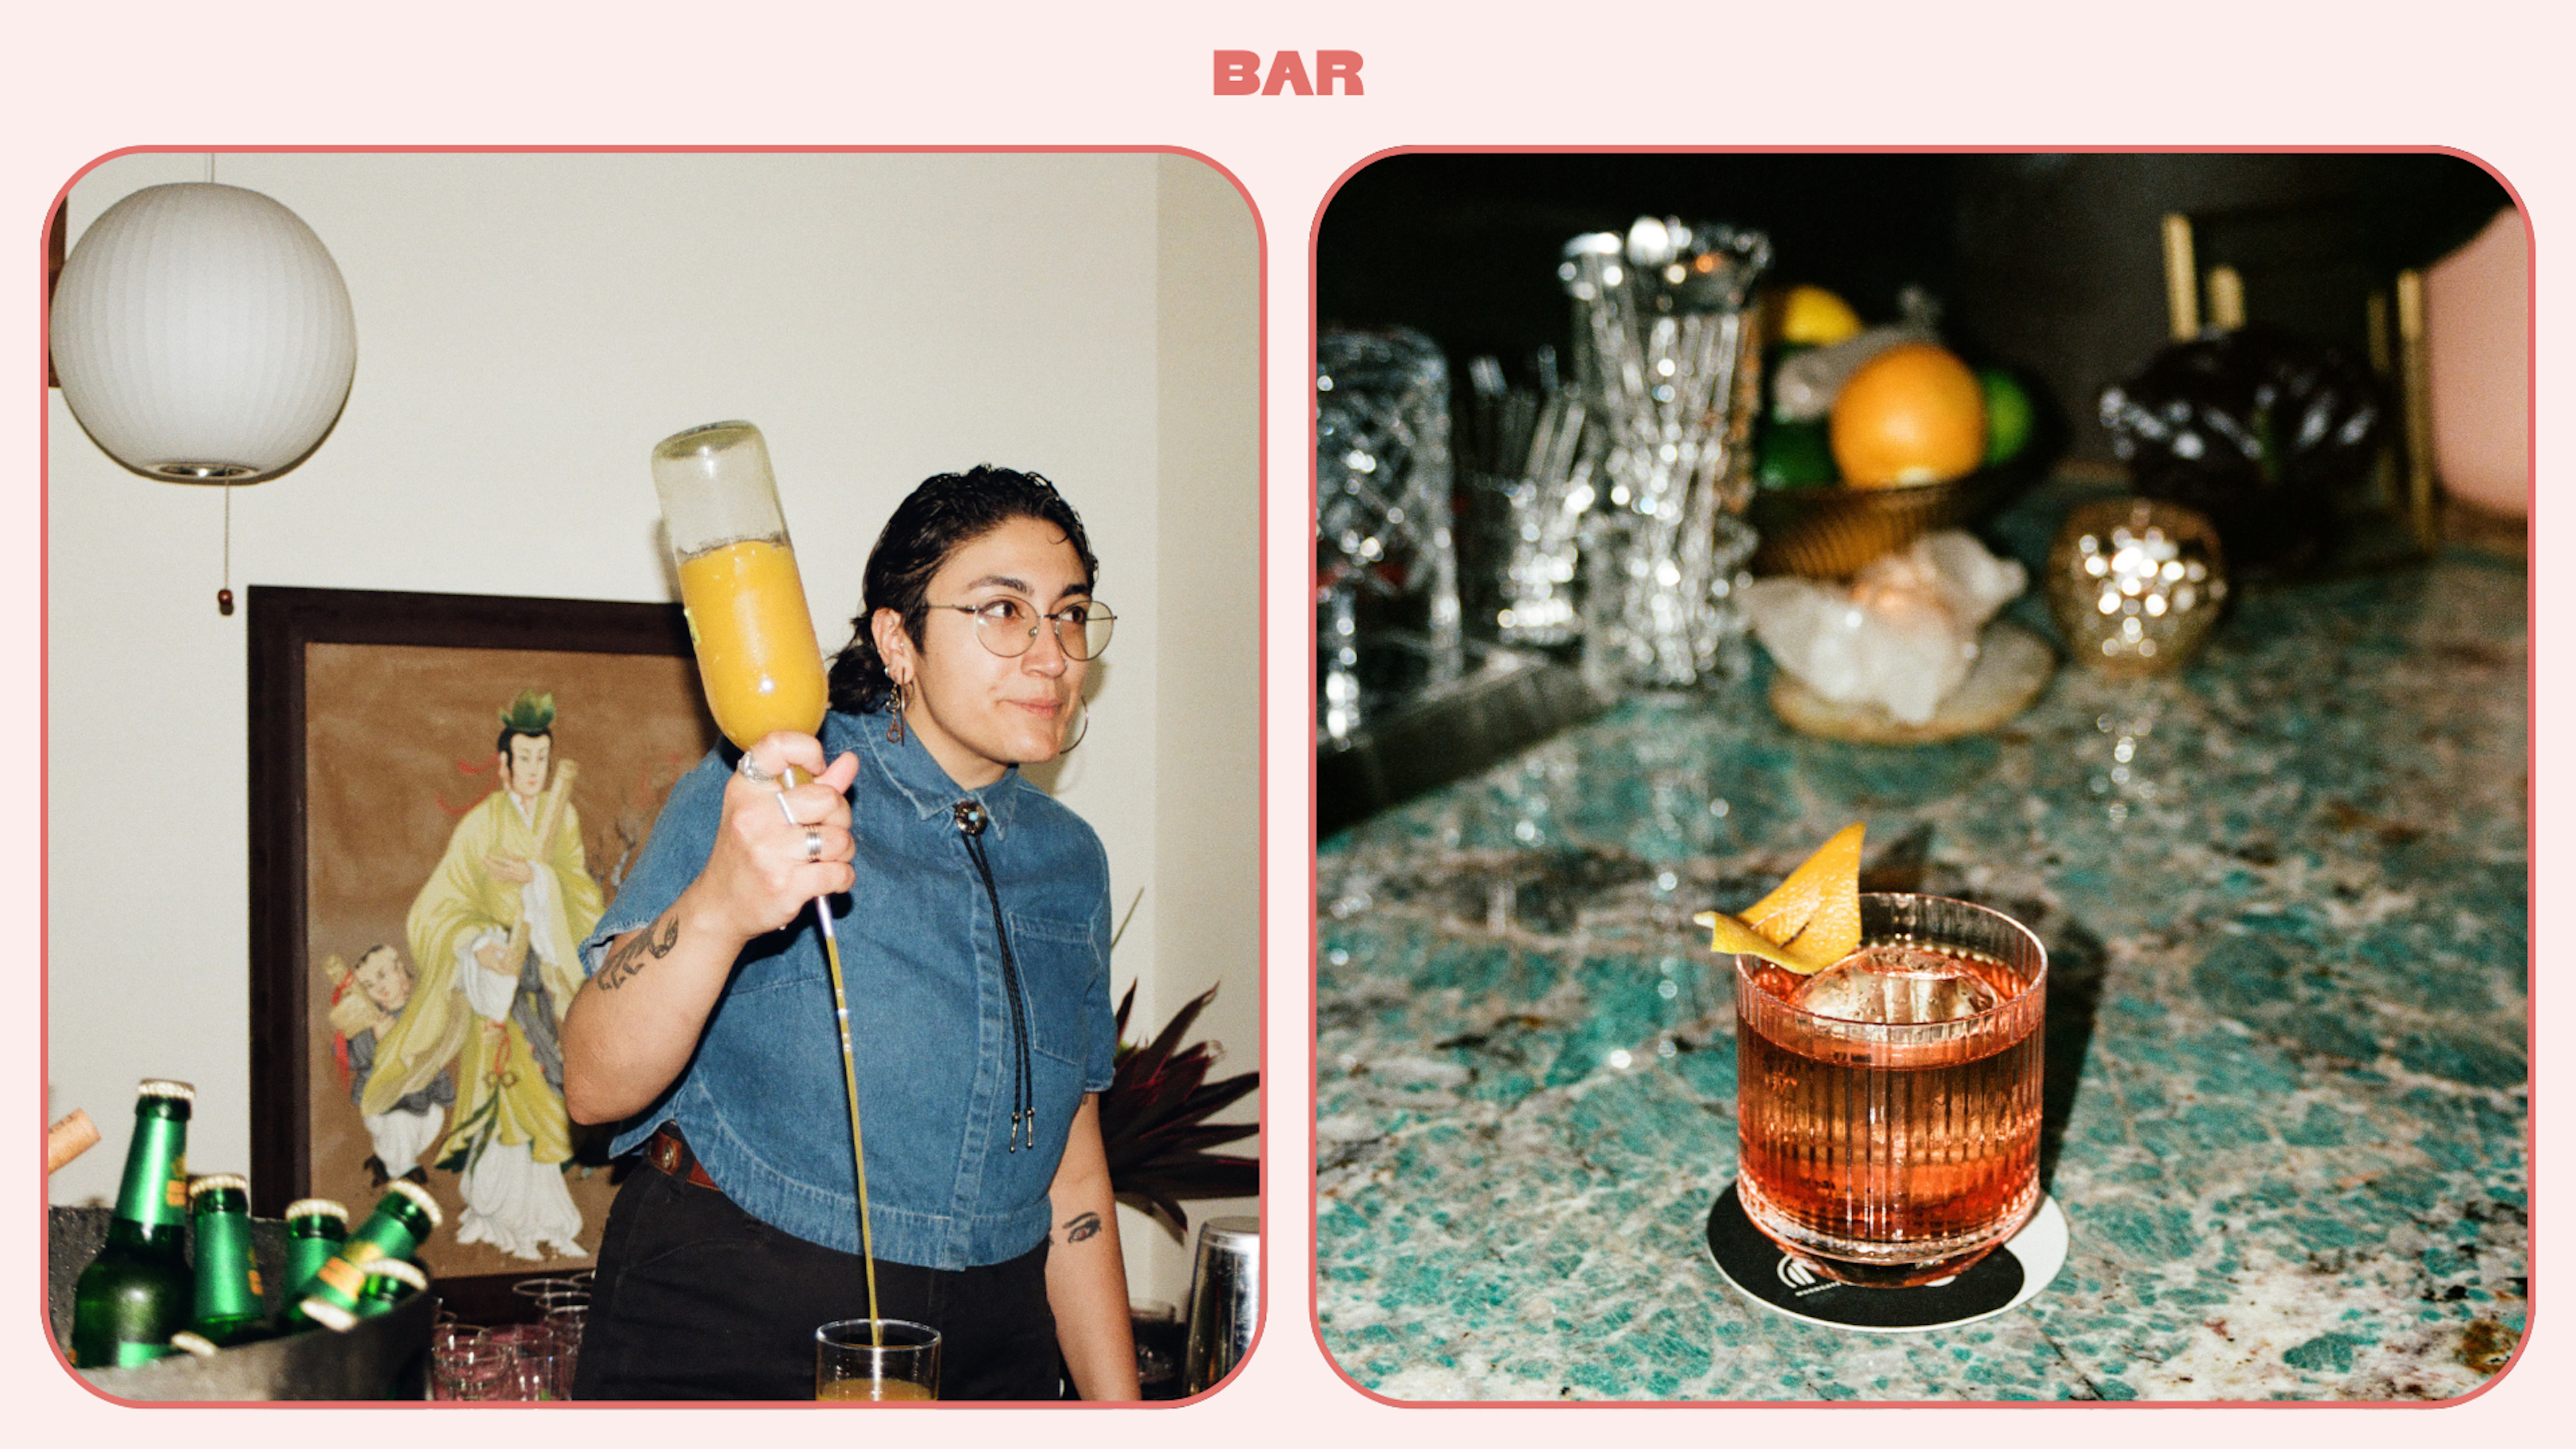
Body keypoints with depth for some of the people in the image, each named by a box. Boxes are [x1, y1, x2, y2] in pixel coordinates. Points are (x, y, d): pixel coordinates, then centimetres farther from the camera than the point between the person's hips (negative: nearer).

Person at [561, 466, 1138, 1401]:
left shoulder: (1069, 863, 7)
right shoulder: (761, 791, -10)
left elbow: (1071, 1172, 12)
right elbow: (596, 1087, -20)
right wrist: (718, 909, -38)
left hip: (986, 1355, 5)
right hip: (722, 1334, -5)